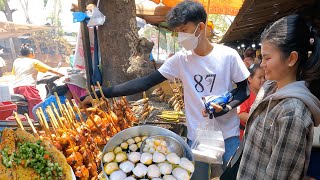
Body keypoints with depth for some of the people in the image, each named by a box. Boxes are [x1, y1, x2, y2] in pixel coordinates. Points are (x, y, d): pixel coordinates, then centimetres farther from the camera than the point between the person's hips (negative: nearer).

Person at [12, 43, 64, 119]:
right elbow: (50, 69, 6)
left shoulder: (16, 61, 19)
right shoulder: (33, 61, 6)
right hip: (28, 86, -6)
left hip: (16, 87, 7)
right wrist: (62, 74, 13)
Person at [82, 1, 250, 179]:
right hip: (197, 136, 2)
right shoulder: (180, 59, -6)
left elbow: (245, 89, 0)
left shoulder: (228, 55, -11)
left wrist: (228, 106, -22)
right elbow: (146, 82, -10)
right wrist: (102, 93, -15)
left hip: (228, 134, -1)